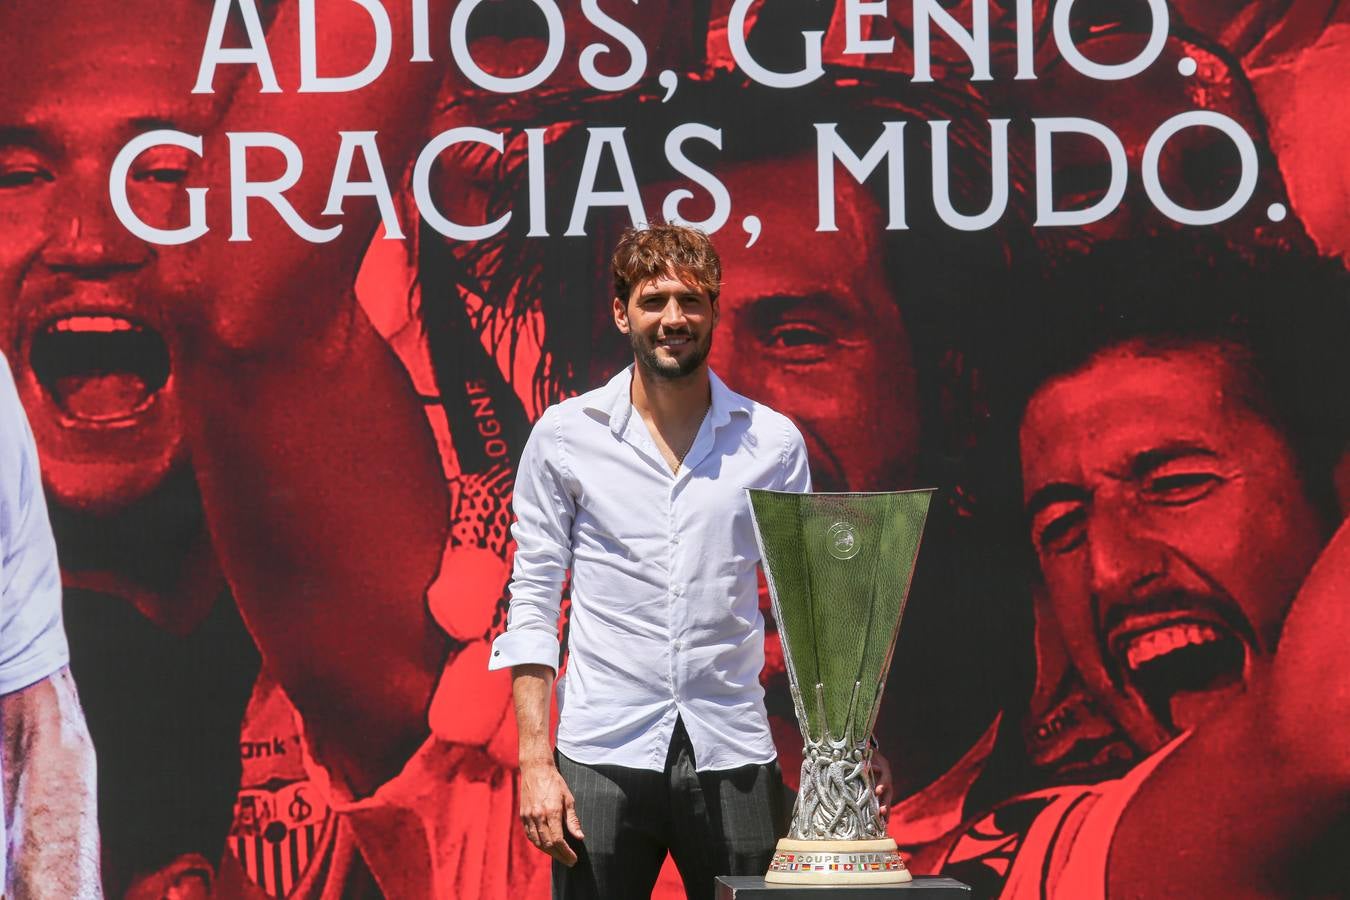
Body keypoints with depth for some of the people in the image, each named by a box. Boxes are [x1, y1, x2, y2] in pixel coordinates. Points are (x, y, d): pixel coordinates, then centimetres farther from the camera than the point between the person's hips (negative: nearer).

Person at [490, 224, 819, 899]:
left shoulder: (772, 442, 6)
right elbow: (532, 602, 3)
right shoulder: (564, 436, 3)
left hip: (732, 759, 1)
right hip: (603, 757, -1)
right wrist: (534, 761, -4)